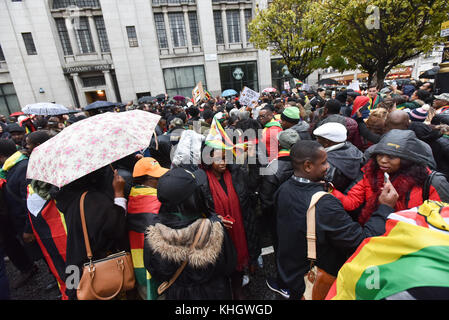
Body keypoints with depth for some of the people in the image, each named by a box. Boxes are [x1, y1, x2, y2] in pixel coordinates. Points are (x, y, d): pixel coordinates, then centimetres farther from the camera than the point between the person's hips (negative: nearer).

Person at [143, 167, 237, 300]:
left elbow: (155, 274, -8)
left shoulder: (153, 232, -26)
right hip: (213, 293, -1)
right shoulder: (214, 226, -34)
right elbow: (230, 266, -16)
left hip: (175, 294, 2)